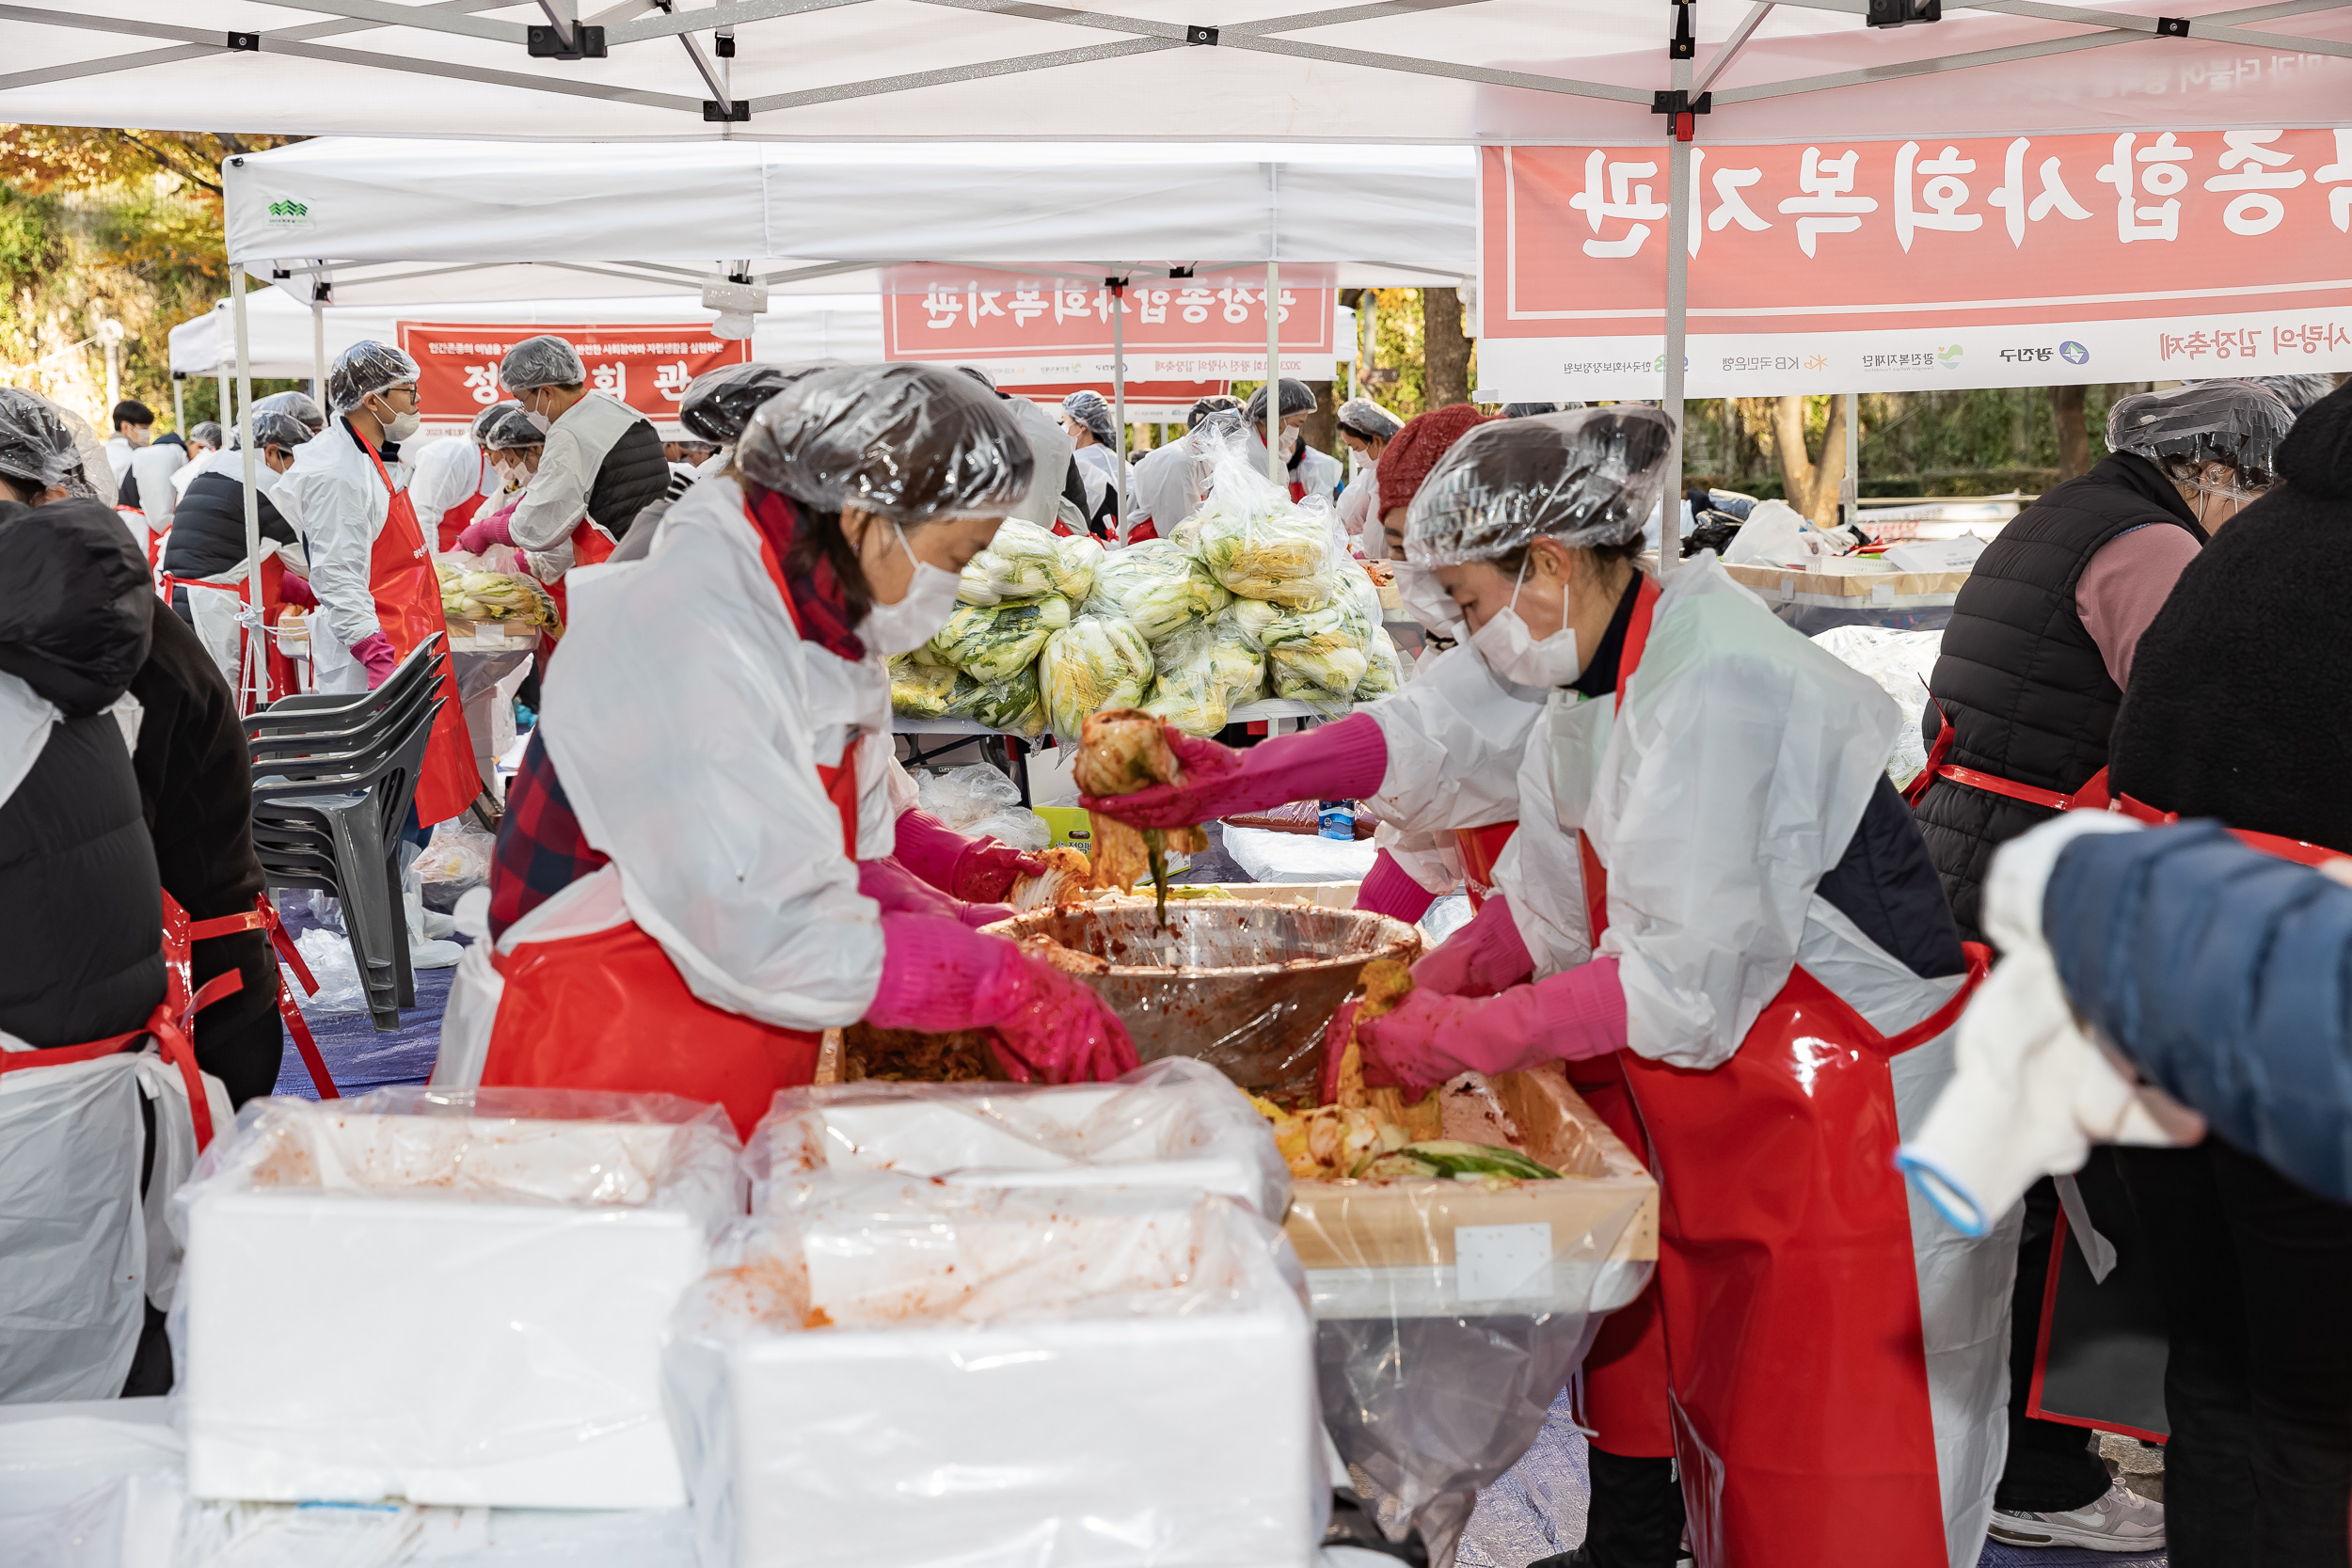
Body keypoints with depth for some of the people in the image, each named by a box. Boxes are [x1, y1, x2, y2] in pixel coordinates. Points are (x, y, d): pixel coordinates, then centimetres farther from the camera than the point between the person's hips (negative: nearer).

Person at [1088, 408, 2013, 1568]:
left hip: (1849, 1123, -9)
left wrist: (1464, 1037, -16)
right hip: (1737, 1120, 9)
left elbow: (1688, 977, -24)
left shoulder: (1714, 688, -23)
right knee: (1724, 1425, 17)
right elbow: (1548, 907, 14)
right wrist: (1421, 992, 0)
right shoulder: (1593, 683, 7)